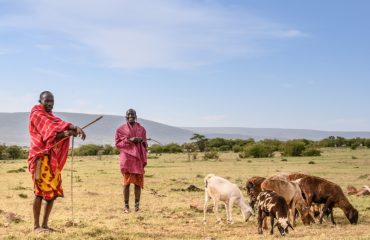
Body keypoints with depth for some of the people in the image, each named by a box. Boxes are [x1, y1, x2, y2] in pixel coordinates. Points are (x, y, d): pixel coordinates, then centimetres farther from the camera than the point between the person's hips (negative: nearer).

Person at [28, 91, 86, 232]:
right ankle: (36, 225, -3)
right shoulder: (36, 114, -3)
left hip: (52, 158, 8)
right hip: (41, 157, -8)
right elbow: (51, 126, -19)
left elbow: (58, 128, 0)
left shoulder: (50, 116, 20)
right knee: (41, 190, -9)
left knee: (53, 191, 5)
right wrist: (74, 128, -32)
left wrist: (72, 130, -24)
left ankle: (44, 224, 12)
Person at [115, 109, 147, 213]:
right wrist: (129, 140, -11)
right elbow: (118, 143, 0)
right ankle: (126, 205, 0)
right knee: (127, 182, -6)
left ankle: (137, 204, 10)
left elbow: (145, 145, 20)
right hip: (127, 157, -3)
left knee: (138, 182, 2)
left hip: (138, 157, 3)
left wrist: (141, 140, -2)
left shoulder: (141, 129, 14)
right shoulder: (121, 129, 6)